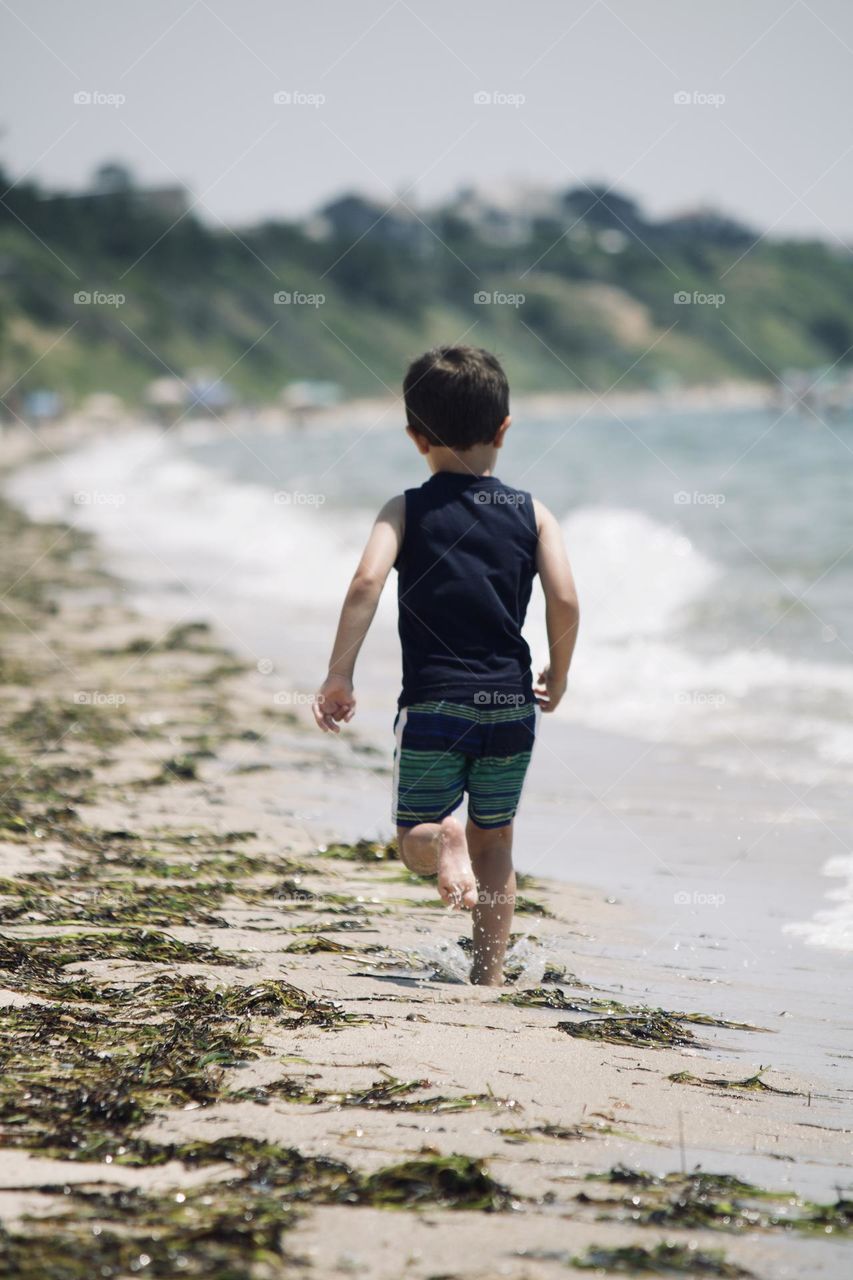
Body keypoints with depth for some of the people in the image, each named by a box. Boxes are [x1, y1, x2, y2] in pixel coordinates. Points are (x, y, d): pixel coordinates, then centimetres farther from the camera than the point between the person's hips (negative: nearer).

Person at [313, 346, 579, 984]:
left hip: (432, 706, -2)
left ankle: (443, 841, -24)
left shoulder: (405, 511, 1)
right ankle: (490, 975, 14)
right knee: (495, 846, 17)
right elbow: (565, 602, -5)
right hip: (510, 706, 2)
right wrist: (558, 676, 11)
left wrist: (339, 675, -11)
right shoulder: (532, 514, 5)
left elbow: (367, 583, -14)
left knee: (415, 839, 11)